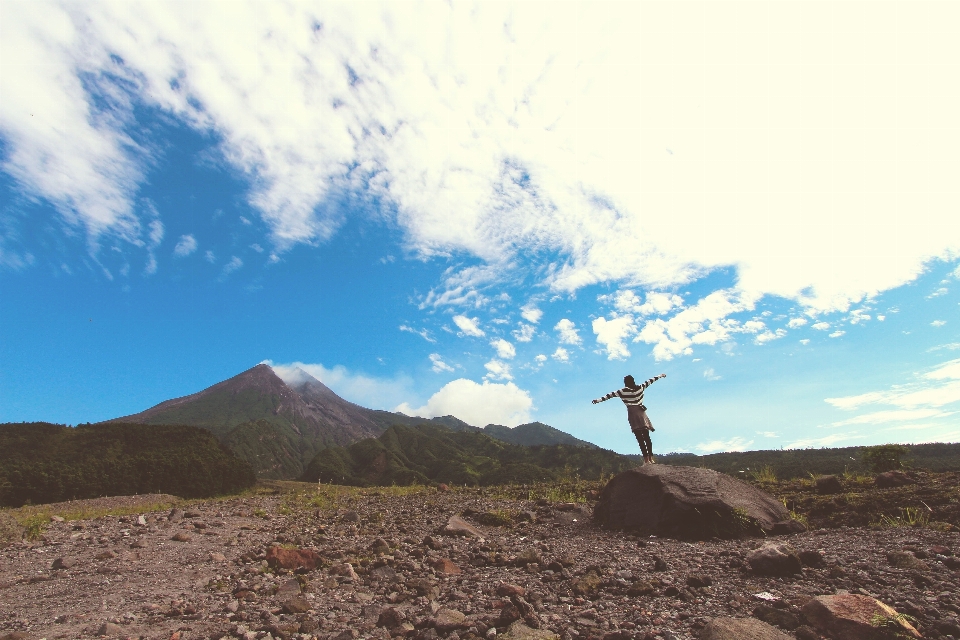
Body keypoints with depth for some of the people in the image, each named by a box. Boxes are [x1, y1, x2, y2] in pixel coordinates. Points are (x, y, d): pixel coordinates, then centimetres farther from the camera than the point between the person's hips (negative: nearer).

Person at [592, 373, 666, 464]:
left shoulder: (623, 391, -2)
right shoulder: (640, 388, 7)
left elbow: (610, 395, -3)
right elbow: (650, 381, 20)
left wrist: (598, 400, 0)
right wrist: (660, 375, 34)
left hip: (632, 415, -3)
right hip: (641, 413, 4)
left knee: (640, 439, -6)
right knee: (647, 437, 8)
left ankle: (646, 459, -12)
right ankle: (651, 457, 4)